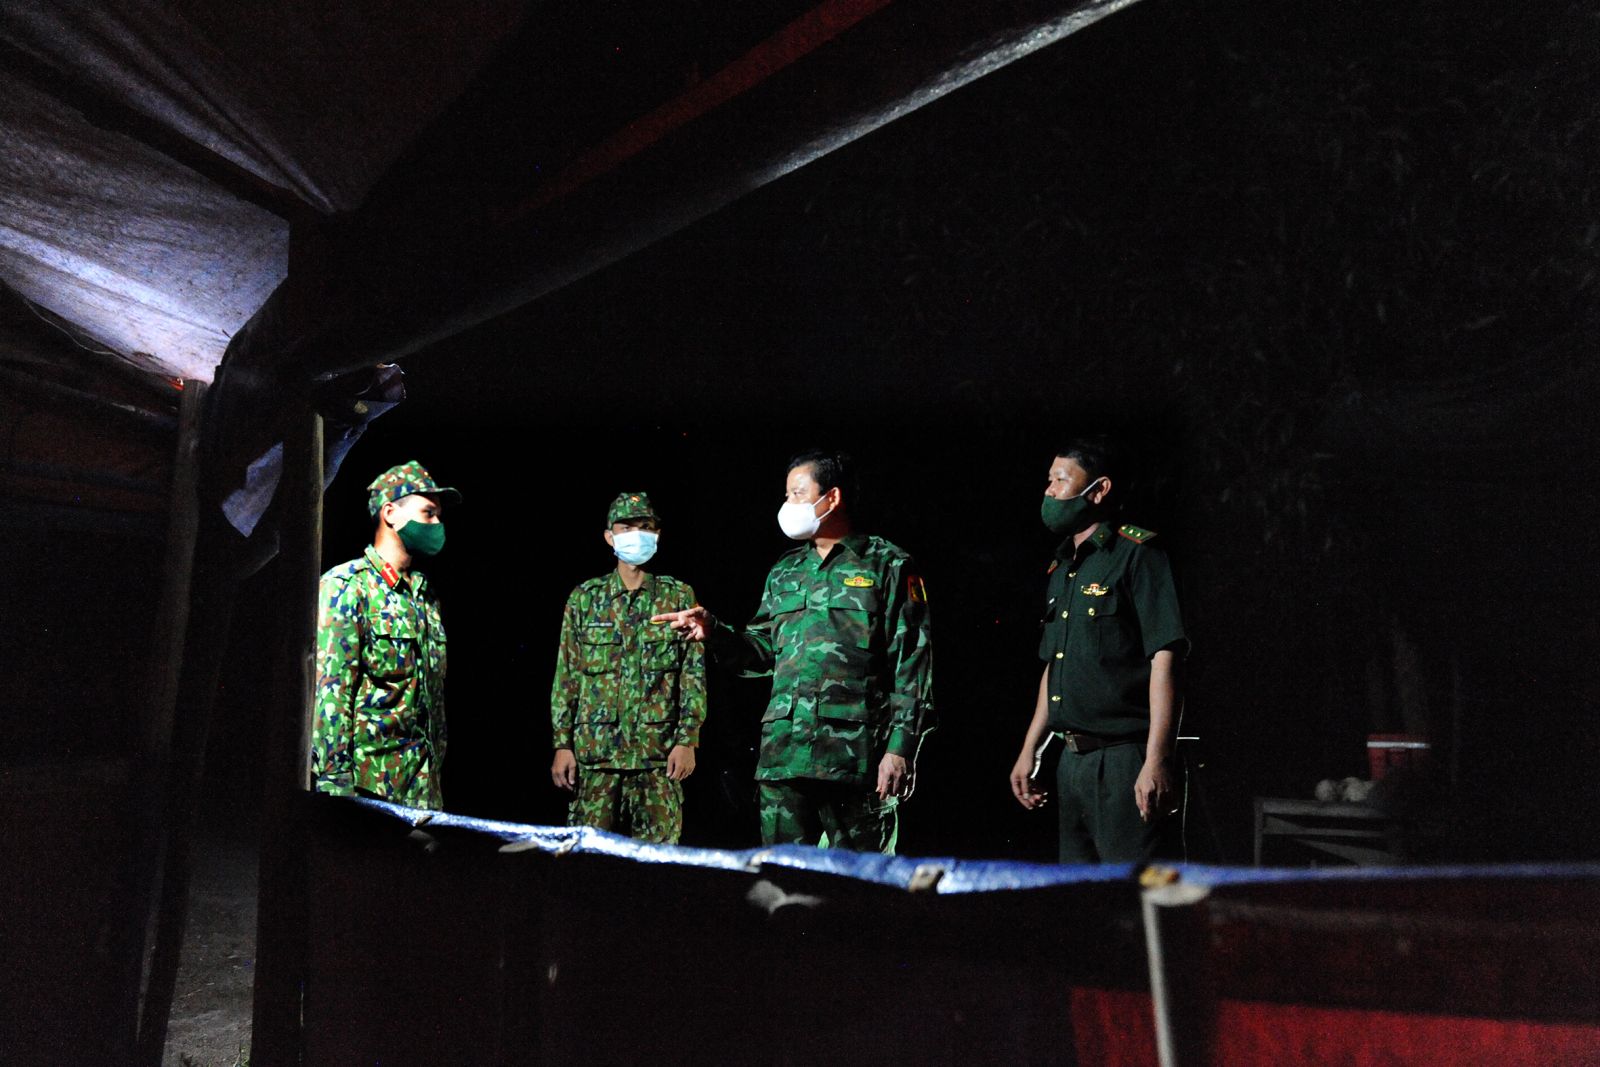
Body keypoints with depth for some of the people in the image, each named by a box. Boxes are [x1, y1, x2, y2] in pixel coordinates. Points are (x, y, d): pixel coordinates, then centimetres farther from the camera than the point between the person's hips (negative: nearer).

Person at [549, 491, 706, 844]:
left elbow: (694, 673, 4)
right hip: (594, 748, 1)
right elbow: (566, 676, 9)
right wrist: (562, 744, 2)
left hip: (658, 749, 0)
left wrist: (688, 740, -4)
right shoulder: (585, 598, 9)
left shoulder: (678, 597, 7)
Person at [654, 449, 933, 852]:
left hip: (857, 756, -5)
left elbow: (912, 666, -3)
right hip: (785, 754, 5)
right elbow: (762, 651, 22)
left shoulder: (887, 566, 2)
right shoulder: (784, 573, 20)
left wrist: (901, 746, -11)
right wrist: (713, 633, 4)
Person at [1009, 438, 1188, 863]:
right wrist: (1029, 751, 20)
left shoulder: (1136, 556, -8)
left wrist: (1156, 762, -23)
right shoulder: (1061, 569, 18)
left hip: (1125, 761, -9)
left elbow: (1164, 658, -16)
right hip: (1072, 761, 9)